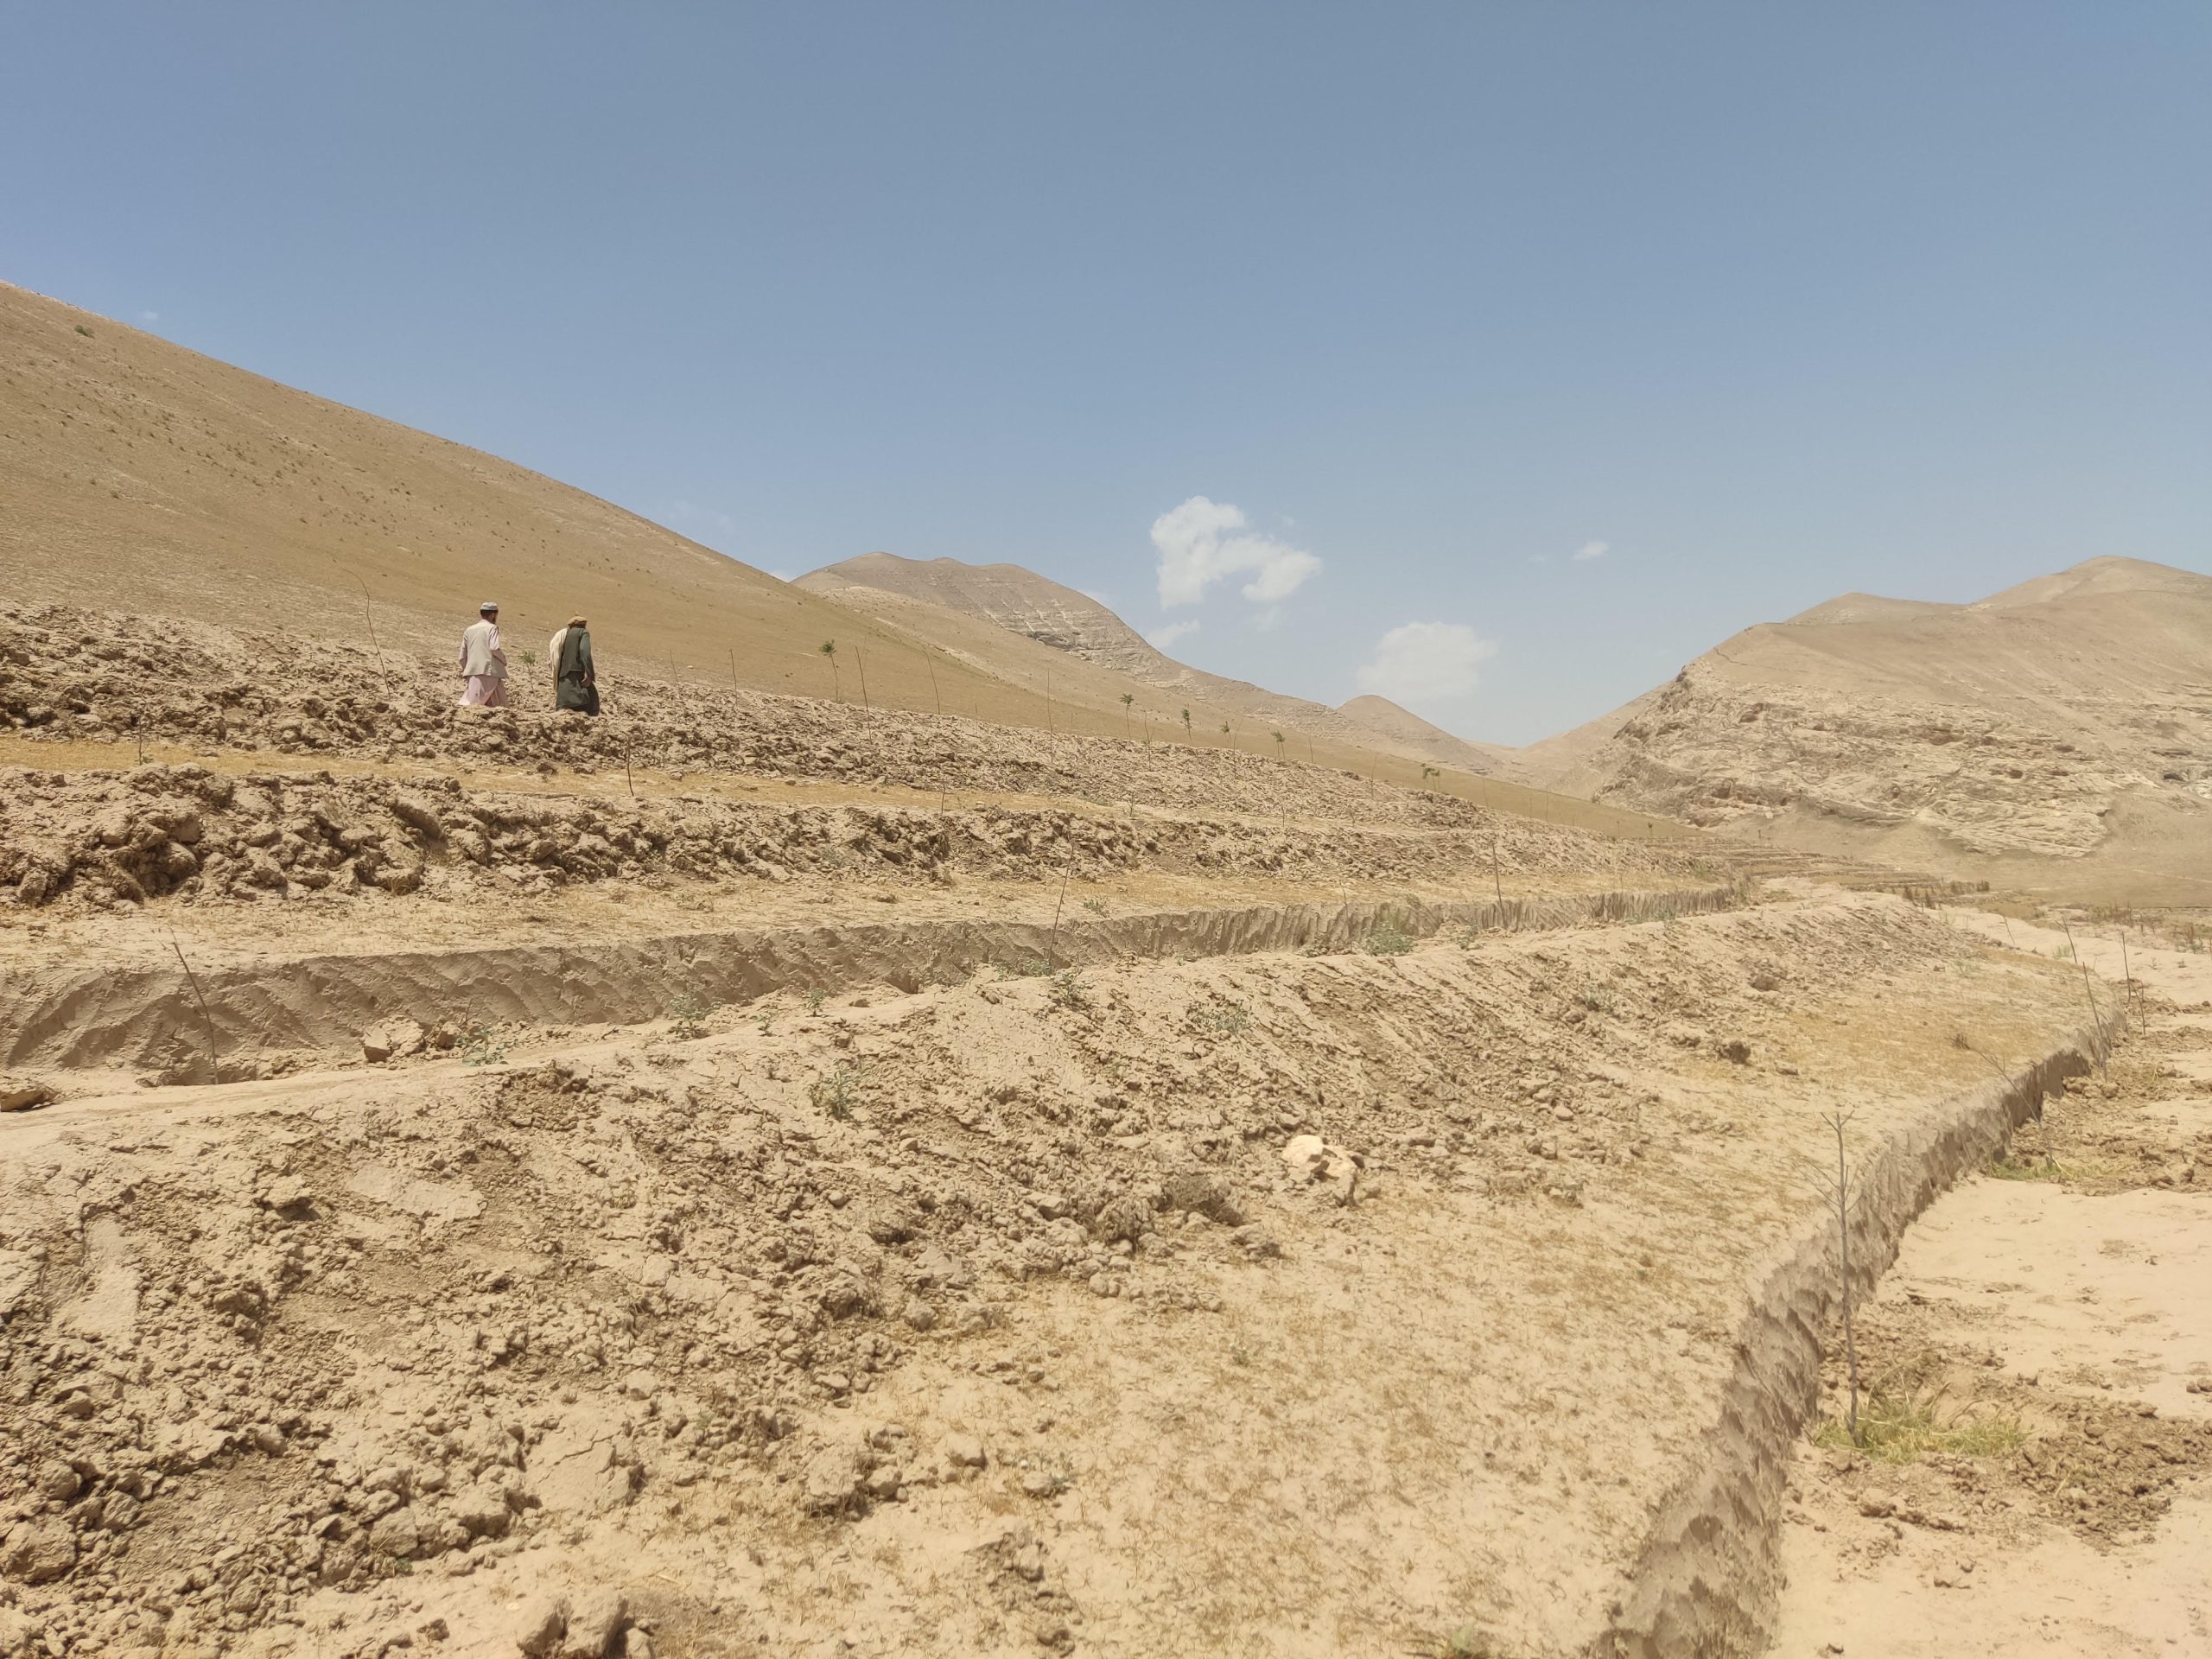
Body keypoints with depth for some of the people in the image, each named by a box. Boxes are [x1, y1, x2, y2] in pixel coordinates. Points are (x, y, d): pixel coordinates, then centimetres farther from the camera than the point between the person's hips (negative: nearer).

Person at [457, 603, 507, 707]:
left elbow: (462, 657, 17)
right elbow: (494, 649, -14)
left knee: (469, 704, 8)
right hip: (489, 671, -5)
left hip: (472, 673, 5)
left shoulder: (469, 630, 17)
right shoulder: (492, 628, 0)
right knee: (501, 706, -4)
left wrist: (465, 671, 27)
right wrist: (504, 659, 3)